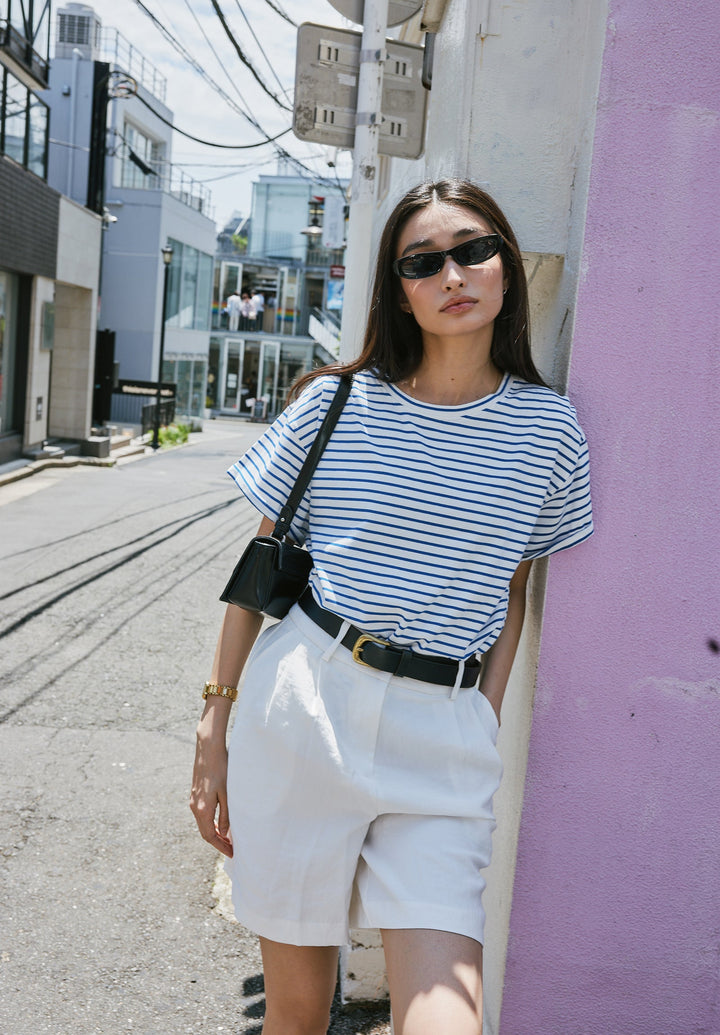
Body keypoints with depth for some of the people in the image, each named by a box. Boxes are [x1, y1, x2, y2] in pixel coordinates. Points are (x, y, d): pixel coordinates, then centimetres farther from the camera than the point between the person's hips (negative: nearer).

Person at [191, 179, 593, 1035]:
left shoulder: (548, 430, 4)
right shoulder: (335, 403, 0)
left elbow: (513, 588, 12)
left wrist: (486, 723, 5)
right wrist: (215, 724, 3)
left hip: (444, 738, 1)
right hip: (303, 713, 0)